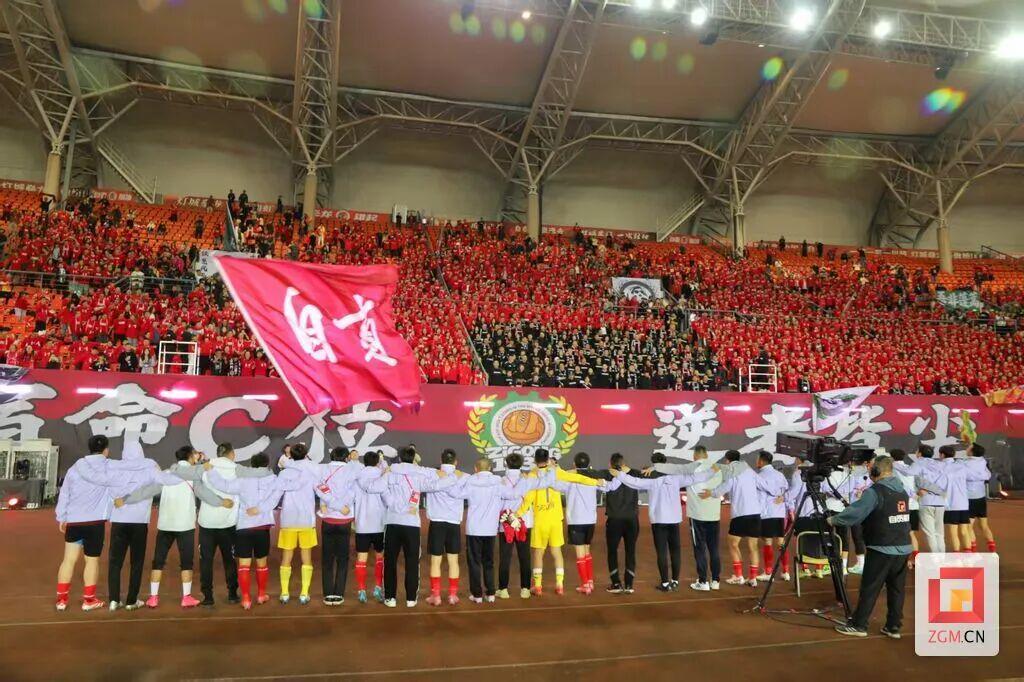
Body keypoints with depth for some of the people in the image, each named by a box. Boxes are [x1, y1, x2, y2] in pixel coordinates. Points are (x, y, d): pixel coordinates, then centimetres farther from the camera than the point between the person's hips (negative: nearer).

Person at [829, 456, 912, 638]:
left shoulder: (875, 492, -16)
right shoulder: (903, 491, 9)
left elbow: (855, 512, -19)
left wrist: (834, 520, -5)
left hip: (882, 549, -7)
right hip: (903, 548, 7)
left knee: (869, 589, 0)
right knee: (897, 588, 11)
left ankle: (858, 625, 6)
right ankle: (893, 626, 16)